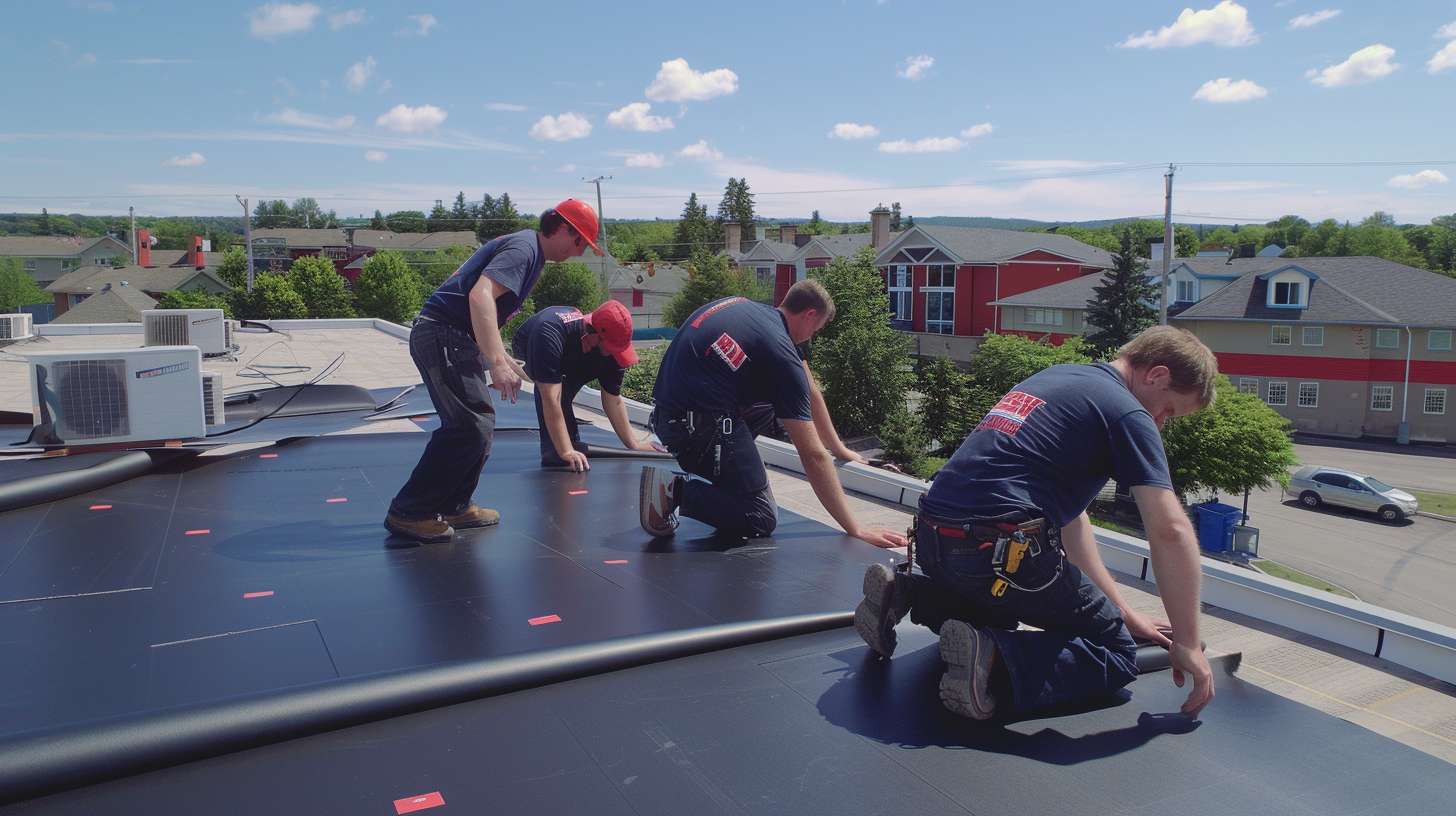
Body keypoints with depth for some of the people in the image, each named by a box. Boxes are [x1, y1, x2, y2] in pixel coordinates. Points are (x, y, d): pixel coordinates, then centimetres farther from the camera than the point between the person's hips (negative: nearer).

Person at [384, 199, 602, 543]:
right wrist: (497, 363, -34)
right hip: (444, 337, -11)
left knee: (478, 425, 14)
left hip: (447, 337, 11)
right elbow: (480, 296, -28)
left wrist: (502, 357, 25)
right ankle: (408, 512, -8)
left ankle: (453, 506, 20)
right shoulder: (524, 248, -13)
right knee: (470, 427, -14)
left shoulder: (523, 246, 20)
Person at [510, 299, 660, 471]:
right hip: (527, 349, -5)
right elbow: (551, 399, -51)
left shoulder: (610, 349, -29)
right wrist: (567, 452, -54)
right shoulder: (549, 336, -48)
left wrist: (633, 443, -18)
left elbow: (613, 400, -17)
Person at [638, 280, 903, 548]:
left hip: (664, 416, 9)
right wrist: (854, 529, -4)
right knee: (762, 520, 4)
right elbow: (813, 455, -10)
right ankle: (676, 488, -13)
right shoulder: (780, 351, -11)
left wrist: (838, 448, 34)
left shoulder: (749, 306, 14)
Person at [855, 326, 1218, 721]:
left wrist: (1123, 611, 25)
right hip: (997, 551, -8)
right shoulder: (1126, 413, -1)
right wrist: (1187, 643, 1)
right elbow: (1171, 531, -9)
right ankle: (996, 659, -15)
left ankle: (907, 594, 11)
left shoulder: (1056, 377, 23)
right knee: (1117, 652, 9)